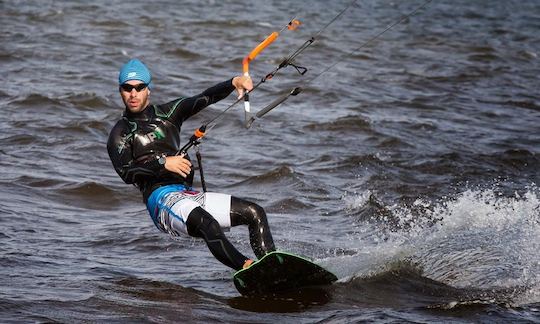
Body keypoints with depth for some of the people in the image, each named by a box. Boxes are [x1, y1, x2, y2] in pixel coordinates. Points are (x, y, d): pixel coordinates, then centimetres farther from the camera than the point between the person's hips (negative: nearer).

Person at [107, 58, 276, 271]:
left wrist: (233, 83, -8)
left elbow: (204, 99, 8)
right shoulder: (120, 134, 7)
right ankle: (246, 268, -50)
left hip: (188, 195, 7)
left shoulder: (166, 113, 21)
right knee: (208, 224, -34)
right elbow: (126, 173, -10)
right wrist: (163, 163, -20)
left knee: (254, 212, -6)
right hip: (160, 198, -7)